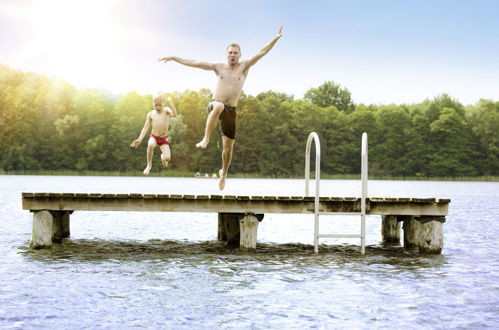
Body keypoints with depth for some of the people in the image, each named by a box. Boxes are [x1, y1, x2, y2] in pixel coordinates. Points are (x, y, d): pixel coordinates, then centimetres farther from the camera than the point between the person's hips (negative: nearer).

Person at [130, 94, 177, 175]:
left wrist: (171, 103, -37)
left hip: (164, 138, 0)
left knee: (168, 158, -16)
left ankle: (163, 156, 27)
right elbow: (146, 128, -2)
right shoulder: (150, 114, -2)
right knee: (150, 145, -38)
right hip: (154, 137, 0)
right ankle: (149, 165, -12)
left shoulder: (166, 110, -5)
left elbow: (174, 114, -27)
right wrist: (139, 140, -11)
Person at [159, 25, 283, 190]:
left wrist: (275, 39, -17)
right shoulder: (218, 67, 7)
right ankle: (205, 139, -37)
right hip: (214, 105, -1)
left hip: (231, 110, 1)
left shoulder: (244, 66, 4)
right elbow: (194, 63, 9)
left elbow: (261, 53, -6)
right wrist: (174, 58, 8)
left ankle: (223, 172, 31)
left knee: (228, 146, 5)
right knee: (219, 106, -41)